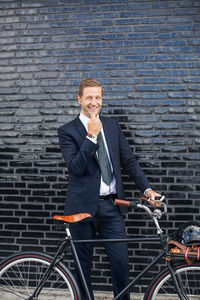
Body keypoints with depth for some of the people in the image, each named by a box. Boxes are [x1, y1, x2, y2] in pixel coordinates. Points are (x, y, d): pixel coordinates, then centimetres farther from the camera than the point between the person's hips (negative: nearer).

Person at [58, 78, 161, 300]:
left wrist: (146, 188, 2)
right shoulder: (67, 131, -2)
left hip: (111, 205, 3)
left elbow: (129, 160, 11)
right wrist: (91, 136, -20)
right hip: (84, 206, -3)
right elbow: (75, 167, -14)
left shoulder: (112, 125, 11)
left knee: (121, 262, 1)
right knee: (83, 264, 9)